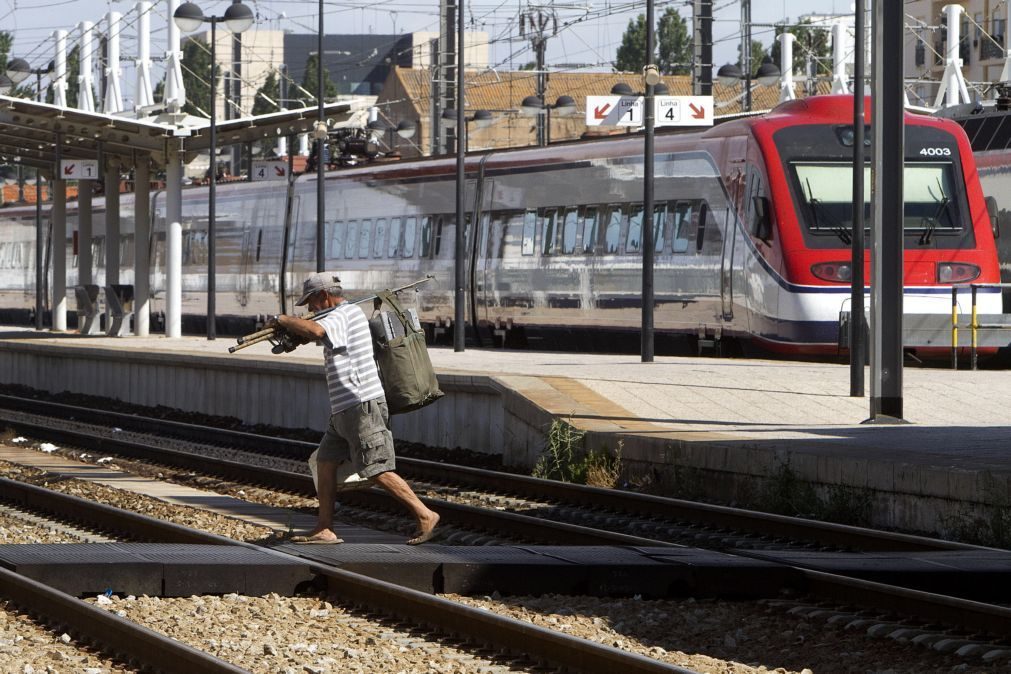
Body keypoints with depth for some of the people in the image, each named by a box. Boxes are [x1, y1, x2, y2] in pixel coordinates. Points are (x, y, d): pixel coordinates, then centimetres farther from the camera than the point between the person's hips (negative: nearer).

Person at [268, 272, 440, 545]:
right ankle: (324, 530, 10)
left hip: (362, 407, -11)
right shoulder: (344, 315, 20)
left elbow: (315, 331, -31)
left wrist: (283, 319, -18)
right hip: (343, 410, 11)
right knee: (325, 462, 9)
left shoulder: (345, 314, -13)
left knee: (378, 471, -10)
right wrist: (294, 332, 0)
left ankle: (425, 515, -7)